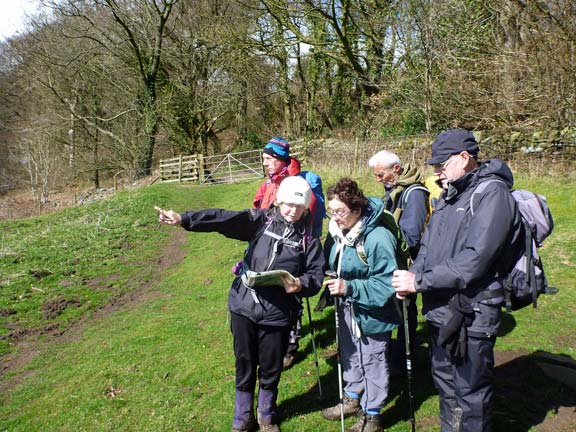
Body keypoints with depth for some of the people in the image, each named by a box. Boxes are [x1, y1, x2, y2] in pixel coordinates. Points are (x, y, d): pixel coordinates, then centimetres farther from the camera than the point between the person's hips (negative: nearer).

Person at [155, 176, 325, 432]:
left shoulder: (308, 238, 0)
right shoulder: (261, 220, -1)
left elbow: (316, 276, 0)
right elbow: (223, 219, -12)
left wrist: (301, 285, -23)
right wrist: (183, 219, -23)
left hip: (277, 313, -1)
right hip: (244, 306, 1)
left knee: (270, 368, 13)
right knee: (244, 365, 14)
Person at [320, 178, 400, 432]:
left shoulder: (377, 238, -27)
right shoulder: (337, 232, -4)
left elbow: (386, 283, -27)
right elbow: (330, 265, 12)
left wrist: (350, 287, -32)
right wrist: (330, 283, -6)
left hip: (371, 313, -7)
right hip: (346, 309, 7)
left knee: (372, 363, 12)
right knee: (350, 356, 25)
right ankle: (352, 399, 48)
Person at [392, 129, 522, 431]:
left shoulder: (492, 193, -17)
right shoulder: (449, 194, 10)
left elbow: (473, 261, -26)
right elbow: (427, 244, 11)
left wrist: (419, 282, -22)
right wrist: (412, 275, -7)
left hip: (470, 315, -8)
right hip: (440, 310, 9)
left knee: (470, 395, 9)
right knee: (445, 383, 25)